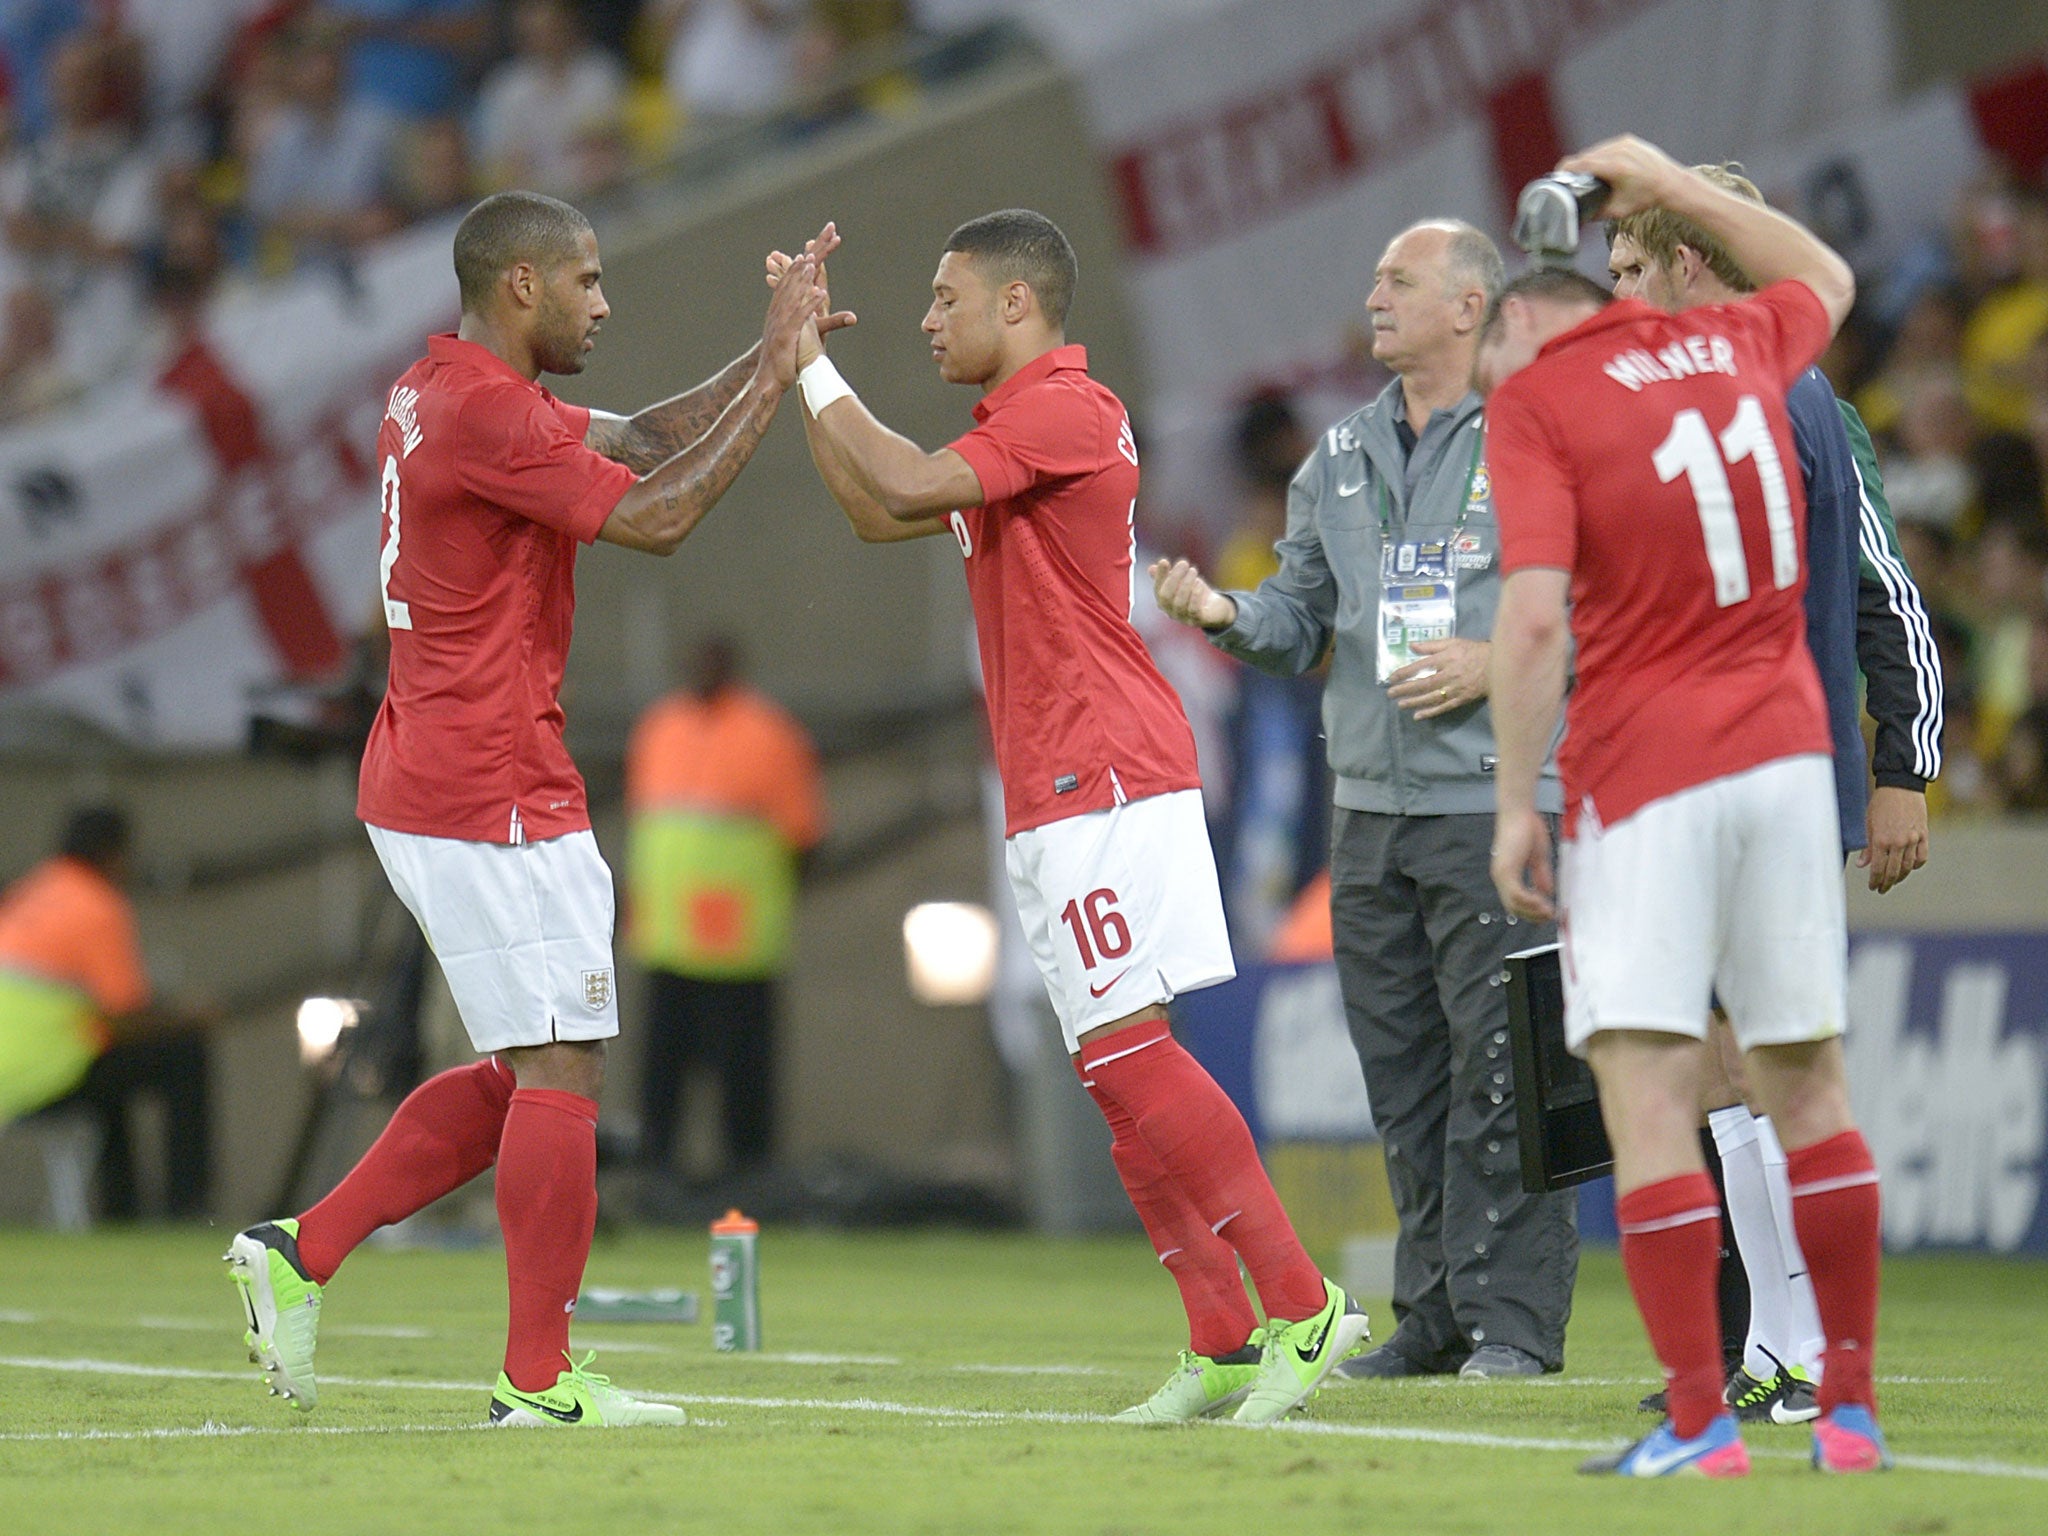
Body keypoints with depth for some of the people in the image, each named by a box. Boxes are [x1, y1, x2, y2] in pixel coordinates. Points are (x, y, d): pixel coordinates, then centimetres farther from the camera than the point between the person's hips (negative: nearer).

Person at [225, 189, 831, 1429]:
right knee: (561, 1070, -5)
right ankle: (539, 1382, -1)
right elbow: (655, 516, -20)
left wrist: (776, 354, 7)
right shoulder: (485, 414, -17)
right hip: (496, 800, -10)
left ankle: (301, 1255, 13)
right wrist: (776, 374, -15)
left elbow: (642, 442, 18)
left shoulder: (448, 392, 16)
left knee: (529, 1073, 15)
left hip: (428, 793, 10)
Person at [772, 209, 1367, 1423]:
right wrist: (803, 371, 23)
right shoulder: (1018, 428, 22)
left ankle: (1304, 1307, -17)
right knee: (1120, 1068, 7)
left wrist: (813, 370, -10)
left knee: (1127, 1050, -16)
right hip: (1058, 794, 10)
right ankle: (1224, 1345, 7)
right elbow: (883, 516, 28)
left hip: (1105, 781, -10)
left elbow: (911, 488, -21)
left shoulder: (1067, 409, -11)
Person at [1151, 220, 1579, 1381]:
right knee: (1404, 1077, 8)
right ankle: (1436, 1317, 14)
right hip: (1371, 807, 7)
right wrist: (1228, 614, -2)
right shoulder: (1342, 458, 17)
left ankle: (1514, 1318, -5)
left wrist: (1497, 664, -16)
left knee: (1497, 1068, -9)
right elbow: (1304, 618, 18)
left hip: (1498, 802, -7)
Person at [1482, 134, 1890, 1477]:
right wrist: (1673, 184, 40)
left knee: (1647, 1087, -8)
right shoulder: (1732, 347, 13)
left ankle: (1702, 1419, -14)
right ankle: (1851, 1405, 13)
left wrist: (1518, 803, -9)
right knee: (1807, 1080, 11)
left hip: (1643, 774, -6)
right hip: (1787, 751, 6)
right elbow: (1827, 277, 37)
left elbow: (1534, 616, -14)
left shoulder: (1531, 397, -3)